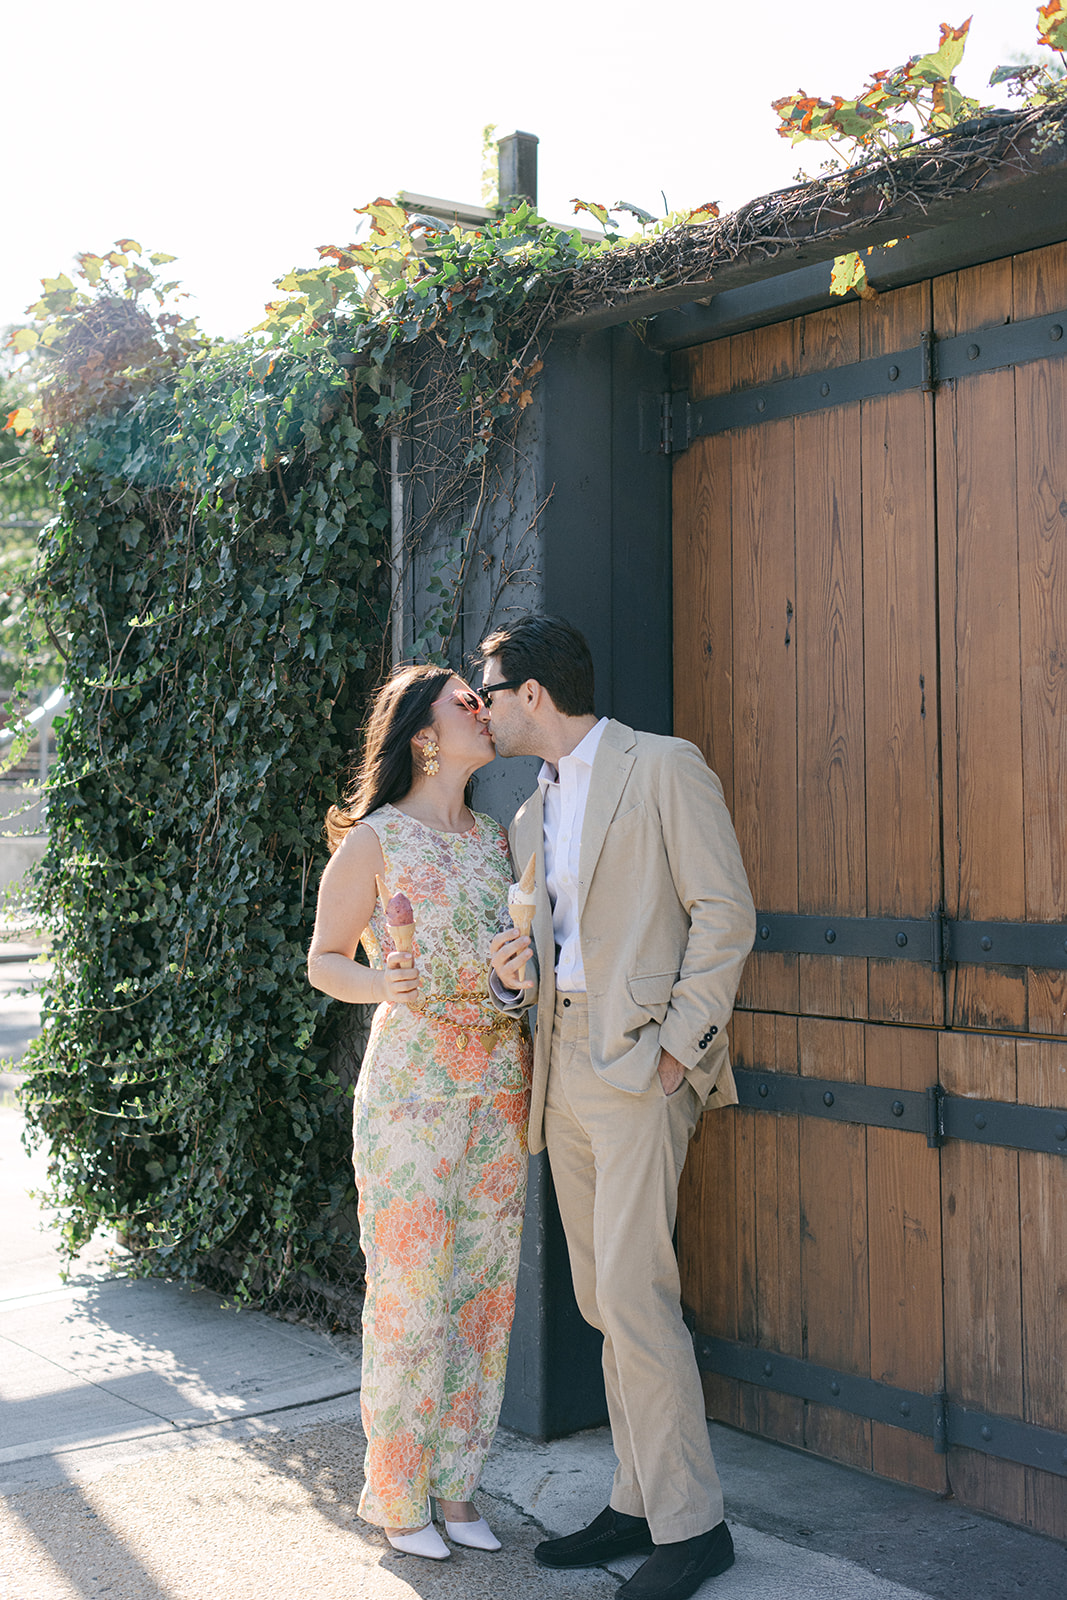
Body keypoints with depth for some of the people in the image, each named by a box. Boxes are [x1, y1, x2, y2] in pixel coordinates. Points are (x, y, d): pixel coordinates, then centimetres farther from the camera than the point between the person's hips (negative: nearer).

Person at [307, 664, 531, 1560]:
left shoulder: (498, 837, 13)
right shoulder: (375, 839, -3)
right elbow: (324, 959, 2)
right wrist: (380, 985, -18)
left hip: (503, 1084, 5)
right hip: (412, 1084, -5)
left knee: (486, 1286, 8)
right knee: (412, 1292, -1)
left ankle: (457, 1486, 22)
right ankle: (398, 1498, 16)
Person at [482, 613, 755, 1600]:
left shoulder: (664, 769, -4)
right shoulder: (532, 819, 19)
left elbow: (726, 914, -9)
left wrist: (680, 1045, -14)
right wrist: (510, 977, -1)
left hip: (641, 1062, -8)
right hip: (563, 1067, 8)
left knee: (631, 1291, -11)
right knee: (604, 1299, 10)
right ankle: (639, 1504, 20)